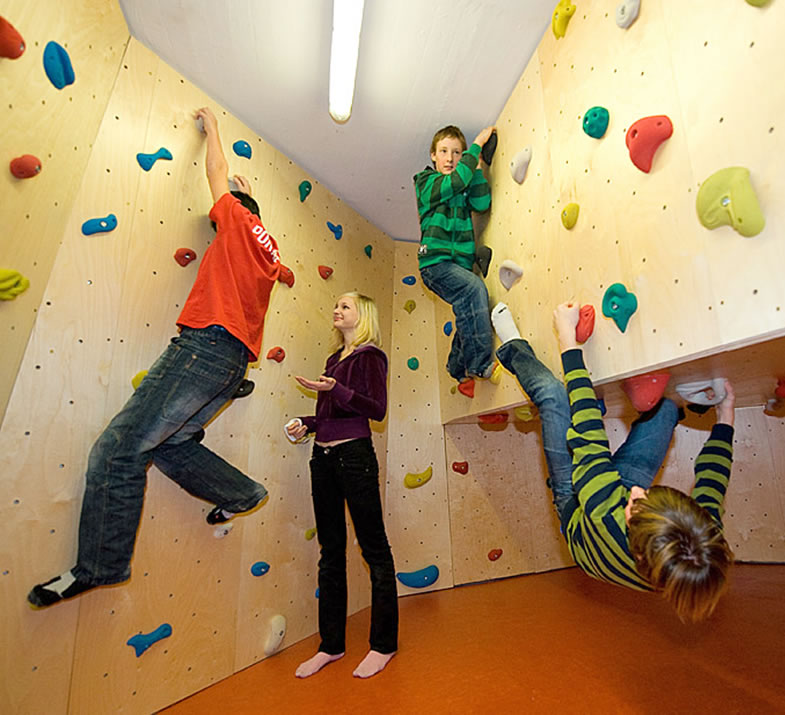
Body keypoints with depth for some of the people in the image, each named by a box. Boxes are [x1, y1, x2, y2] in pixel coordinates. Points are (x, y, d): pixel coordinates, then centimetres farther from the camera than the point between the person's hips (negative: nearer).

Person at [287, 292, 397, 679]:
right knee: (330, 552, 15)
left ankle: (383, 643, 24)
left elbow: (377, 409, -15)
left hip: (355, 455, -7)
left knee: (374, 549, 5)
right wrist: (307, 422, 5)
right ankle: (331, 644, 32)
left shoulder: (370, 356, -4)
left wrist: (334, 389, -25)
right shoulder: (335, 357, 17)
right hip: (323, 457, 8)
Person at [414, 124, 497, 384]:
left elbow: (482, 203, 2)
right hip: (435, 262, -7)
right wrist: (477, 144, -6)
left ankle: (460, 370, 16)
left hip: (460, 264, 7)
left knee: (469, 313, -2)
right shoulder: (426, 182, 5)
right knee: (475, 288, -28)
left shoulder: (464, 188, 21)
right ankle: (480, 363, -24)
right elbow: (454, 182, -15)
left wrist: (477, 167, 1)